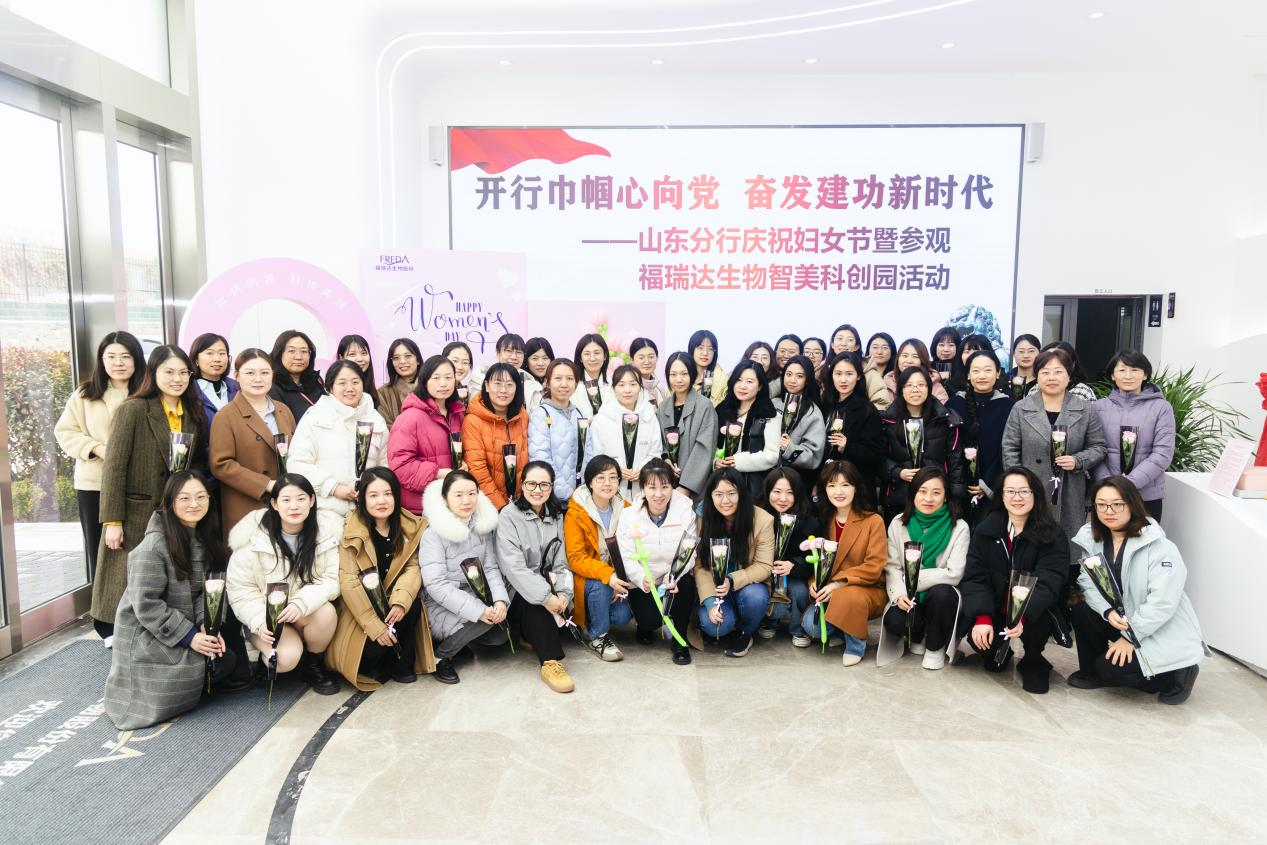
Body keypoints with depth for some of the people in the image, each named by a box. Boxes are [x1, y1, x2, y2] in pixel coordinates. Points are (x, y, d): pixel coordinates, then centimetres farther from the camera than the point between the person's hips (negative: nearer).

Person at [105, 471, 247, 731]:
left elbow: (202, 592, 5)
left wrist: (206, 626, -12)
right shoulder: (154, 546, -21)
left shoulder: (204, 539, 4)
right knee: (220, 664, -20)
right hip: (145, 633, -8)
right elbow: (145, 604, -22)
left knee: (227, 657, -11)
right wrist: (189, 636, -22)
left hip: (186, 626, 8)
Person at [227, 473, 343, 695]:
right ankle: (267, 656, 10)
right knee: (287, 658, -29)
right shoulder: (253, 535, -12)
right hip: (266, 615, -2)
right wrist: (260, 622, -22)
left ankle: (314, 665, -2)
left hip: (308, 612, 2)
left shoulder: (329, 529, -9)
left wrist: (302, 603, -30)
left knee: (326, 612, -32)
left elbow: (332, 579, -13)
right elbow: (239, 589, -8)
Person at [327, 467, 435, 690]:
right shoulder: (351, 530, -16)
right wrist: (375, 625, -23)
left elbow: (414, 567, -10)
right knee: (375, 643, -28)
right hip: (362, 610, -3)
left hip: (393, 603, 3)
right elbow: (348, 582, -19)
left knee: (411, 602, -27)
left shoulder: (410, 527, -3)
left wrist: (401, 599, -30)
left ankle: (402, 663, -6)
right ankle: (369, 664, 9)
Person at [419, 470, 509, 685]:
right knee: (486, 617, -29)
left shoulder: (483, 525, -1)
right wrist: (479, 610, -29)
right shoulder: (433, 533, -19)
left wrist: (501, 600, -21)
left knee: (500, 634, -13)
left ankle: (464, 636, 17)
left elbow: (491, 568, -1)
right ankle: (440, 655, -5)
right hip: (443, 606, -6)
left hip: (476, 596, 6)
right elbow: (436, 585, -23)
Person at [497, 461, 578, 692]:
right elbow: (513, 566, -21)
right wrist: (545, 596, -29)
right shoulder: (509, 515, -10)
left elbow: (560, 562, 2)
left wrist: (563, 593, -18)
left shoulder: (556, 516, 7)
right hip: (519, 592, -5)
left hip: (547, 584, 5)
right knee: (536, 601, -35)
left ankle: (534, 638, -3)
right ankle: (550, 661, -30)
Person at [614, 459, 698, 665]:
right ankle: (647, 625, 17)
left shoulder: (685, 511, -8)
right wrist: (643, 579, -33)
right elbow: (628, 558, -12)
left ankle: (679, 639, -7)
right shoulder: (629, 515, -8)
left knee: (687, 583, -32)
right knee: (650, 619, -26)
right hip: (642, 584, -1)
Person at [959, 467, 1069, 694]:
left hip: (1035, 612, -2)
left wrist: (1022, 616, -40)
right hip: (994, 610, 2)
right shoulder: (986, 530, -3)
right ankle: (997, 653, 15)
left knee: (1034, 626, -34)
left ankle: (1033, 662, 4)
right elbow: (974, 577, -10)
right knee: (976, 634, -26)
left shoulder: (1052, 535, -11)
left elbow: (1047, 582, -22)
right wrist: (982, 617, -26)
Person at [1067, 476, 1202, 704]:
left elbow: (1162, 602, -25)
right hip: (1122, 621, 6)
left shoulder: (1160, 548, -20)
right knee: (1082, 611, -17)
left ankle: (1177, 674, 5)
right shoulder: (1092, 539, -1)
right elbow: (1088, 583, -9)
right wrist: (1108, 612, -27)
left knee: (1111, 667, -18)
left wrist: (1131, 636, -23)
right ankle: (1091, 672, 4)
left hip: (1162, 633, -6)